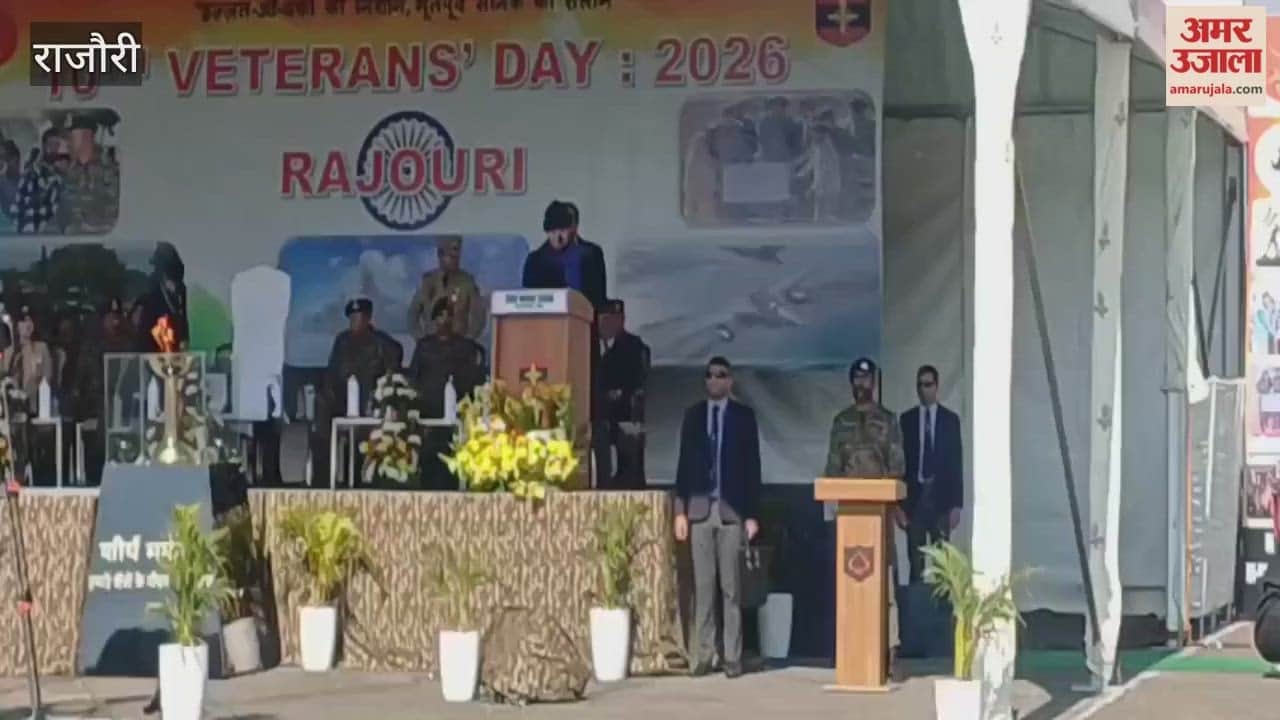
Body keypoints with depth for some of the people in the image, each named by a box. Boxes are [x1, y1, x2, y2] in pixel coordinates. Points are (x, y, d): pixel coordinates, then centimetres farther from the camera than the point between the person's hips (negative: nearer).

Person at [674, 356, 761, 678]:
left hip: (731, 508, -2)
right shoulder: (693, 414, 10)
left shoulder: (743, 415, 4)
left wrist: (751, 513, -3)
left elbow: (752, 465, 2)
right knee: (703, 585, 2)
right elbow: (685, 463, 9)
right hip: (700, 507, 2)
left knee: (731, 586, -2)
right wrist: (680, 510, 3)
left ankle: (732, 657, 1)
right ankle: (702, 655, 4)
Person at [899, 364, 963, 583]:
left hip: (940, 497, 0)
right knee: (915, 560, 0)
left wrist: (957, 503, -2)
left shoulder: (950, 419, 5)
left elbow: (956, 463, 4)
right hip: (914, 497, 1)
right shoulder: (906, 419, 6)